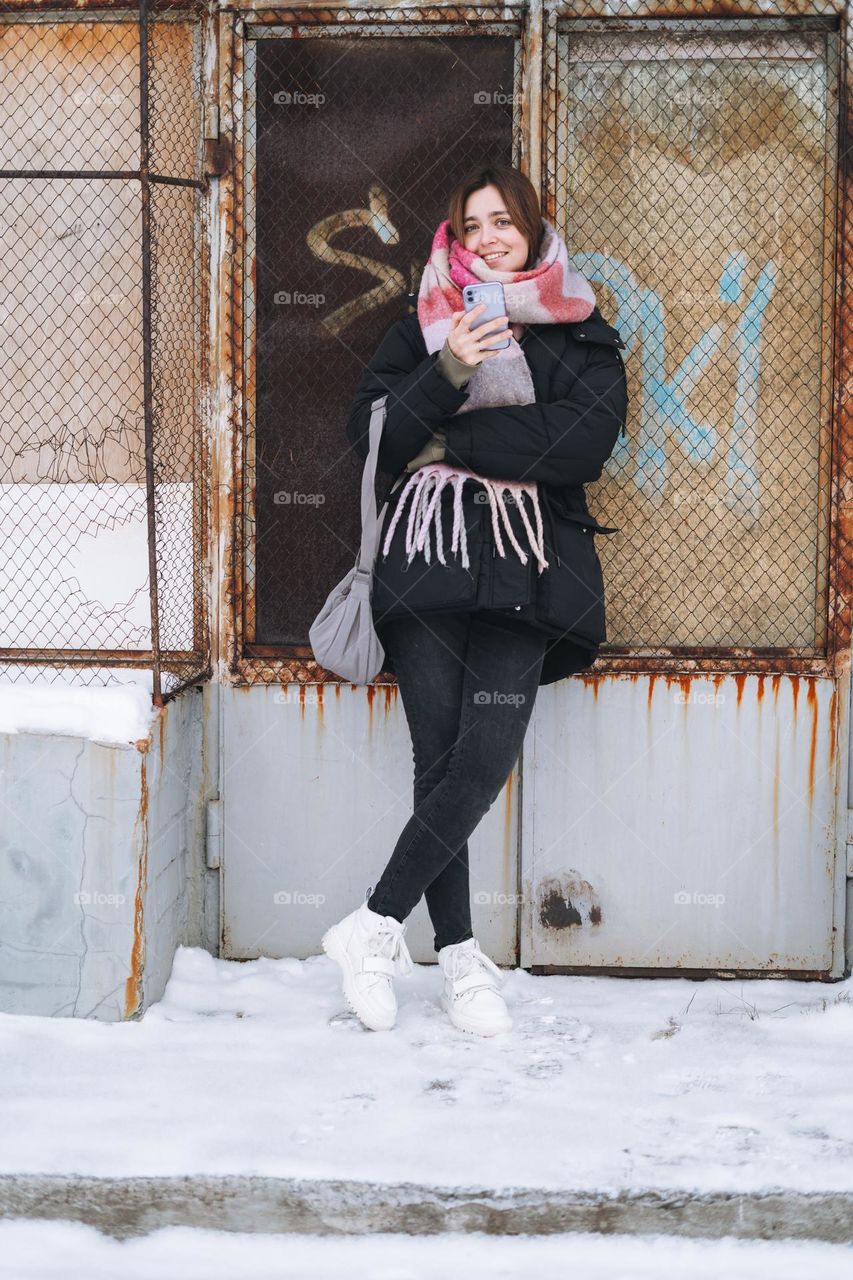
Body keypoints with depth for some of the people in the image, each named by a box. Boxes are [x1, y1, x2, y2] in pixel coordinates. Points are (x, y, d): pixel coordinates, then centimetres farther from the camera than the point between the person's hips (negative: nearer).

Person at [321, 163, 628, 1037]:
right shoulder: (422, 329, 17)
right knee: (440, 762, -7)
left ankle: (374, 926, -7)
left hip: (525, 565, 0)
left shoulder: (582, 337, 14)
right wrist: (446, 376, -10)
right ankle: (458, 958, 0)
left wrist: (452, 441, -3)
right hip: (426, 559, 0)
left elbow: (584, 441, -4)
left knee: (485, 762, -15)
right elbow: (371, 437, 6)